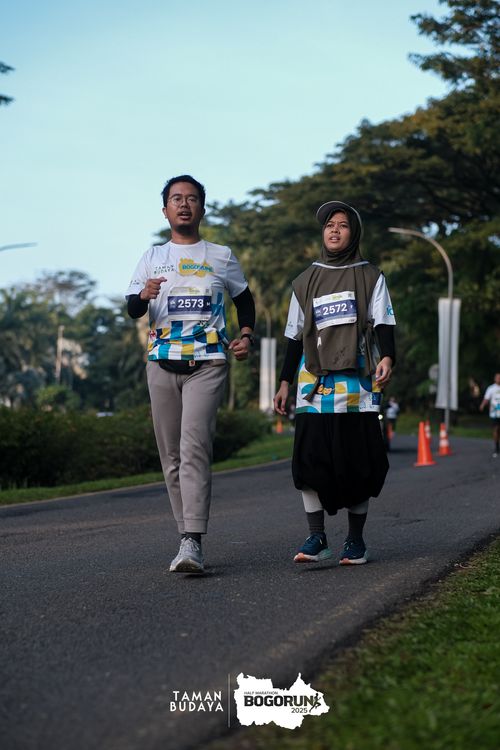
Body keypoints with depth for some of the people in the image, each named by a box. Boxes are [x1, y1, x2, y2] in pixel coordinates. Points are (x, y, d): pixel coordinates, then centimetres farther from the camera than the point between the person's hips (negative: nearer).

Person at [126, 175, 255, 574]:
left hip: (207, 364, -3)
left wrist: (246, 335, 5)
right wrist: (144, 296, -18)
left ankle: (192, 543, -27)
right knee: (172, 455, 3)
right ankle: (188, 538, 12)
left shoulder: (222, 256, 11)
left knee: (195, 447, -19)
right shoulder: (152, 258, 13)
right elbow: (132, 309, 5)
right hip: (162, 364, 3)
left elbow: (245, 299, 23)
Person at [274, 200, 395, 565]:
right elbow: (295, 336, 18)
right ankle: (317, 538, -6)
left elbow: (383, 322, 1)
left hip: (357, 383, -1)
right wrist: (285, 381, 13)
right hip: (314, 382, 2)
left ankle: (356, 541, 9)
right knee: (310, 458, -10)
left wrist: (387, 357, -18)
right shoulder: (306, 282, 16)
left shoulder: (370, 277, 10)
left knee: (359, 461, -1)